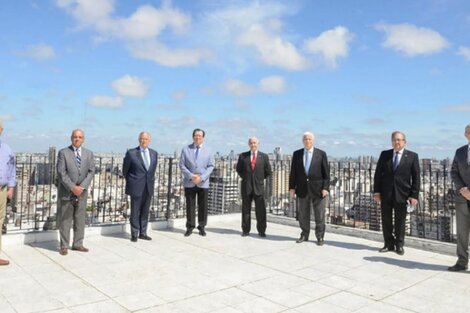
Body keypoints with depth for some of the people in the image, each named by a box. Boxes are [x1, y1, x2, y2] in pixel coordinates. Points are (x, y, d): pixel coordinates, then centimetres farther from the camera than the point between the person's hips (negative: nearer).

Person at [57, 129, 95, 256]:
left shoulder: (89, 153, 8)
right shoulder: (63, 152, -2)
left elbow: (91, 172, 1)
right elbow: (61, 172, -8)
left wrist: (82, 187, -11)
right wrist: (72, 187, -16)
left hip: (82, 192, 3)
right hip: (66, 192, -3)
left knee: (80, 219, 7)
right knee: (65, 220, 3)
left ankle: (78, 244, 18)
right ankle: (64, 246, 12)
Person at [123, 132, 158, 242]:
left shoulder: (154, 153, 6)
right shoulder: (131, 153, -6)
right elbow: (125, 170, 5)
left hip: (149, 187, 4)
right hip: (136, 187, -4)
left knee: (145, 211, 11)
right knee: (135, 212, 4)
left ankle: (143, 233, 22)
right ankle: (134, 234, 15)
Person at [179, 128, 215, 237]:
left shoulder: (208, 151, 7)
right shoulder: (186, 149, 5)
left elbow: (211, 166, 1)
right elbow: (182, 165, 1)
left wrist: (202, 177, -12)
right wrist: (191, 176, -13)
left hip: (203, 183, 0)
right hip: (189, 182, 0)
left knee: (203, 206, 5)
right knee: (190, 205, 4)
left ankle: (202, 227, 16)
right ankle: (190, 227, 14)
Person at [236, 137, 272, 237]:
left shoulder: (264, 156, 5)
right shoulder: (242, 156, 5)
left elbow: (268, 171, 9)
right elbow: (238, 169, 14)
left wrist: (260, 178, 7)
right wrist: (244, 177, 8)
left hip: (259, 186, 0)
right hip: (246, 186, 1)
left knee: (261, 210, 1)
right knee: (245, 209, 6)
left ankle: (261, 230, 10)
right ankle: (245, 230, 15)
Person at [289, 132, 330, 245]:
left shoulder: (321, 154, 0)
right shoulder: (296, 154, 6)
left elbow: (326, 172, -2)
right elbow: (293, 172, 7)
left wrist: (325, 187, -10)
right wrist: (292, 187, 1)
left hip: (318, 188, -2)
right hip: (302, 189, 2)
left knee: (319, 215, 3)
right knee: (303, 215, 9)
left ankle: (320, 237, 15)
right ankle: (304, 235, 23)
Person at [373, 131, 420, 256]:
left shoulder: (412, 156, 1)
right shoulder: (384, 154, 5)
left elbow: (416, 177, -1)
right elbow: (378, 174, 5)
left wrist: (414, 195, -8)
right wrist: (376, 191, -2)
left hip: (402, 194, -2)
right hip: (385, 194, 2)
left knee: (400, 222, 7)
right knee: (386, 221, 8)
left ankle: (399, 245, 22)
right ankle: (389, 244, 21)